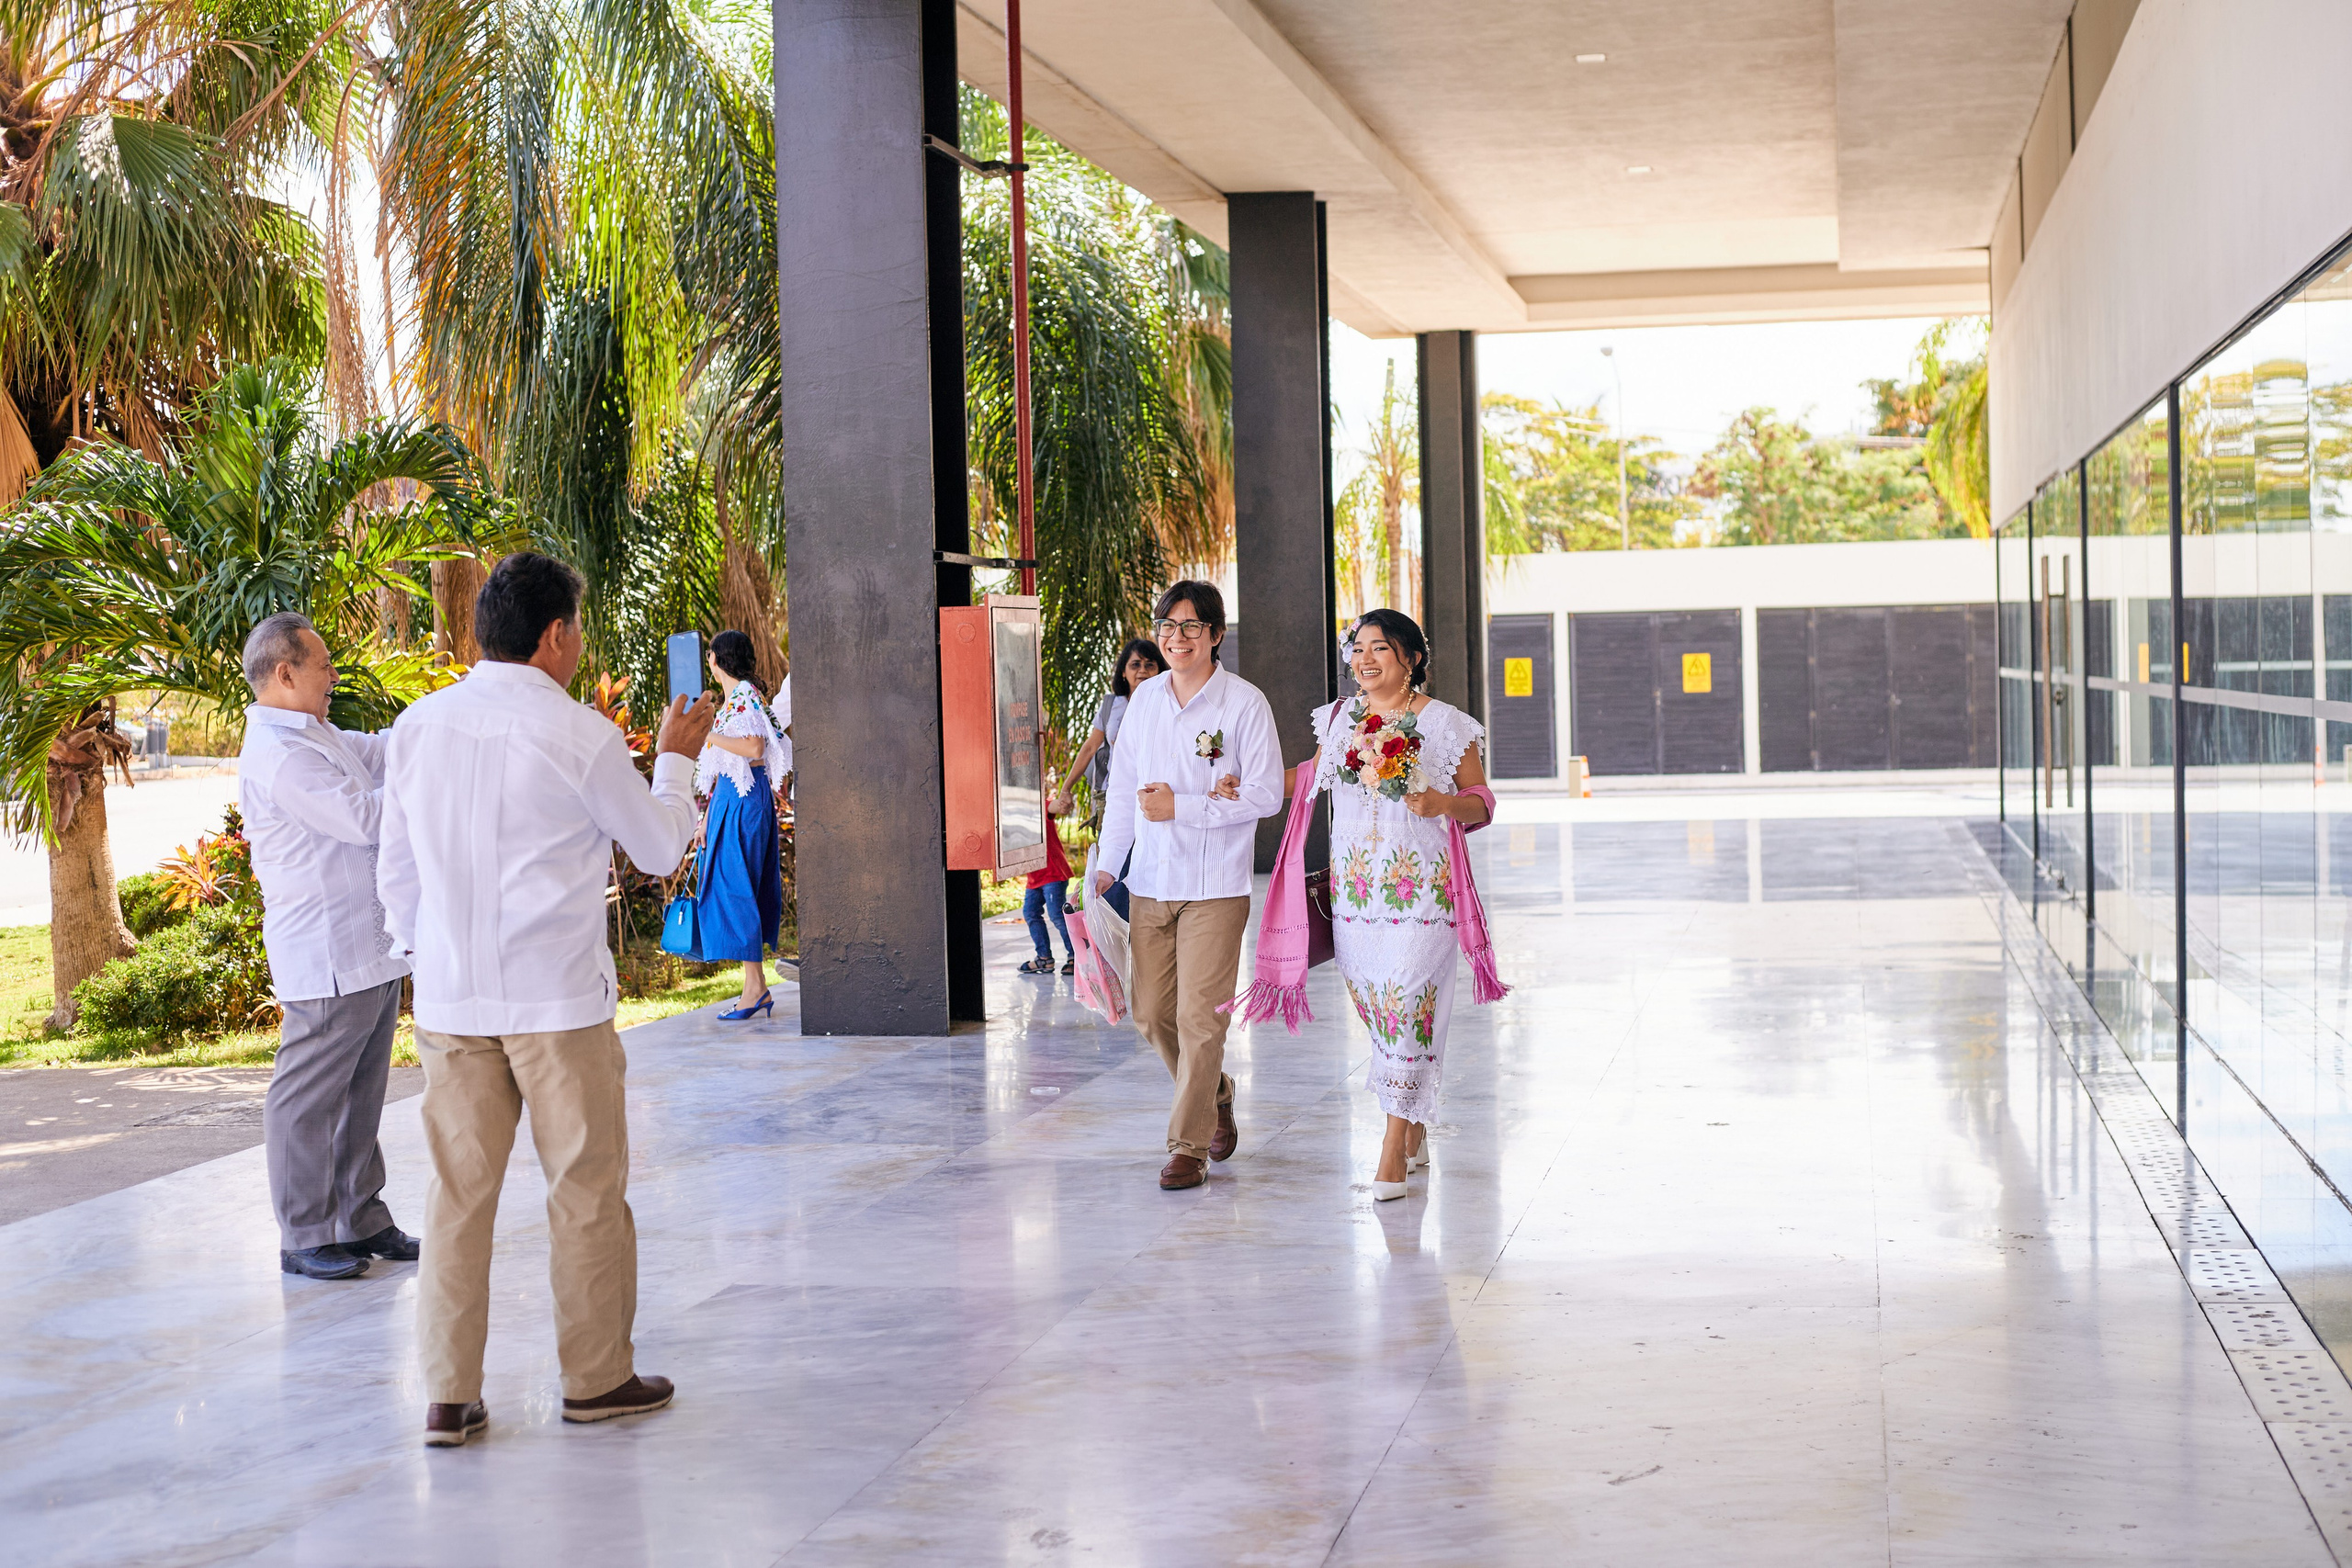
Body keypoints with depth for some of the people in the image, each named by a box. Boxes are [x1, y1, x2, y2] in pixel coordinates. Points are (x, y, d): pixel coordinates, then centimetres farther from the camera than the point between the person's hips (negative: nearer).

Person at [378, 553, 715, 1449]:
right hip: (558, 1001, -4)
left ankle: (448, 1397, 7)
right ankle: (596, 1377, 18)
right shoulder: (579, 735, -9)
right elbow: (661, 849, 4)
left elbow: (397, 870, 11)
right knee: (586, 1189, 8)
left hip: (449, 999, 4)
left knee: (458, 1190, 7)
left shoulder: (417, 727, 5)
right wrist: (675, 760, 20)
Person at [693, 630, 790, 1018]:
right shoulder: (732, 699, 18)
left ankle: (754, 986, -9)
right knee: (730, 886, 9)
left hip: (744, 799, -10)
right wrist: (709, 816, 20)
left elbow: (754, 746, -24)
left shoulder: (745, 696, -11)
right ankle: (757, 987, 11)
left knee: (736, 887, -10)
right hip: (730, 798, 10)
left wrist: (706, 735, -16)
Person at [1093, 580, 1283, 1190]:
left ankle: (1189, 1146, 2)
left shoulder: (1244, 703, -7)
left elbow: (1266, 794, -10)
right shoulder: (1144, 699, 9)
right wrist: (1107, 863, 11)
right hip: (1150, 882, 5)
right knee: (1151, 1011, 10)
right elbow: (1123, 786, 15)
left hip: (1215, 887, -5)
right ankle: (1215, 1096, 35)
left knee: (1199, 1017, -7)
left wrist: (1181, 807, -14)